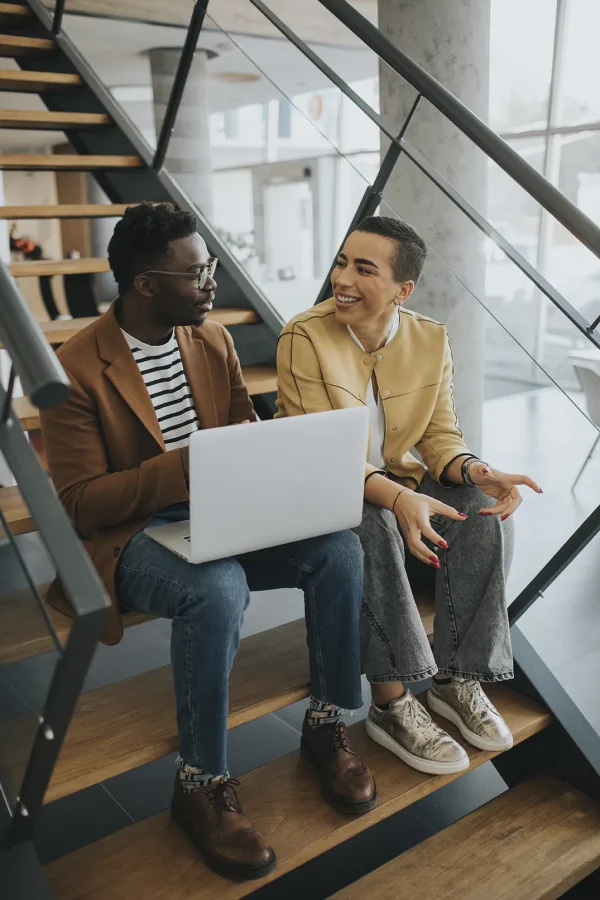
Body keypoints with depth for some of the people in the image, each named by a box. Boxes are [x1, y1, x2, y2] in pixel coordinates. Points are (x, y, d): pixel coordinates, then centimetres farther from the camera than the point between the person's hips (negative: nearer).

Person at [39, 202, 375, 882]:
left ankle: (326, 724, 2)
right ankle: (201, 784, -16)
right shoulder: (76, 368, -13)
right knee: (218, 590, -37)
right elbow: (80, 502, -15)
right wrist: (182, 468, -27)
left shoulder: (213, 340, 5)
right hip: (130, 536, -5)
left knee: (338, 550, -18)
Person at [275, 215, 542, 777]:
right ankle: (390, 704, -23)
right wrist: (398, 499, -40)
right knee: (372, 527, -37)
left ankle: (456, 677, -8)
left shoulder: (431, 340, -3)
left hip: (399, 482, 5)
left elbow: (440, 435, 1)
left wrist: (474, 471, -24)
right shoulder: (304, 338, -18)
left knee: (486, 513, -21)